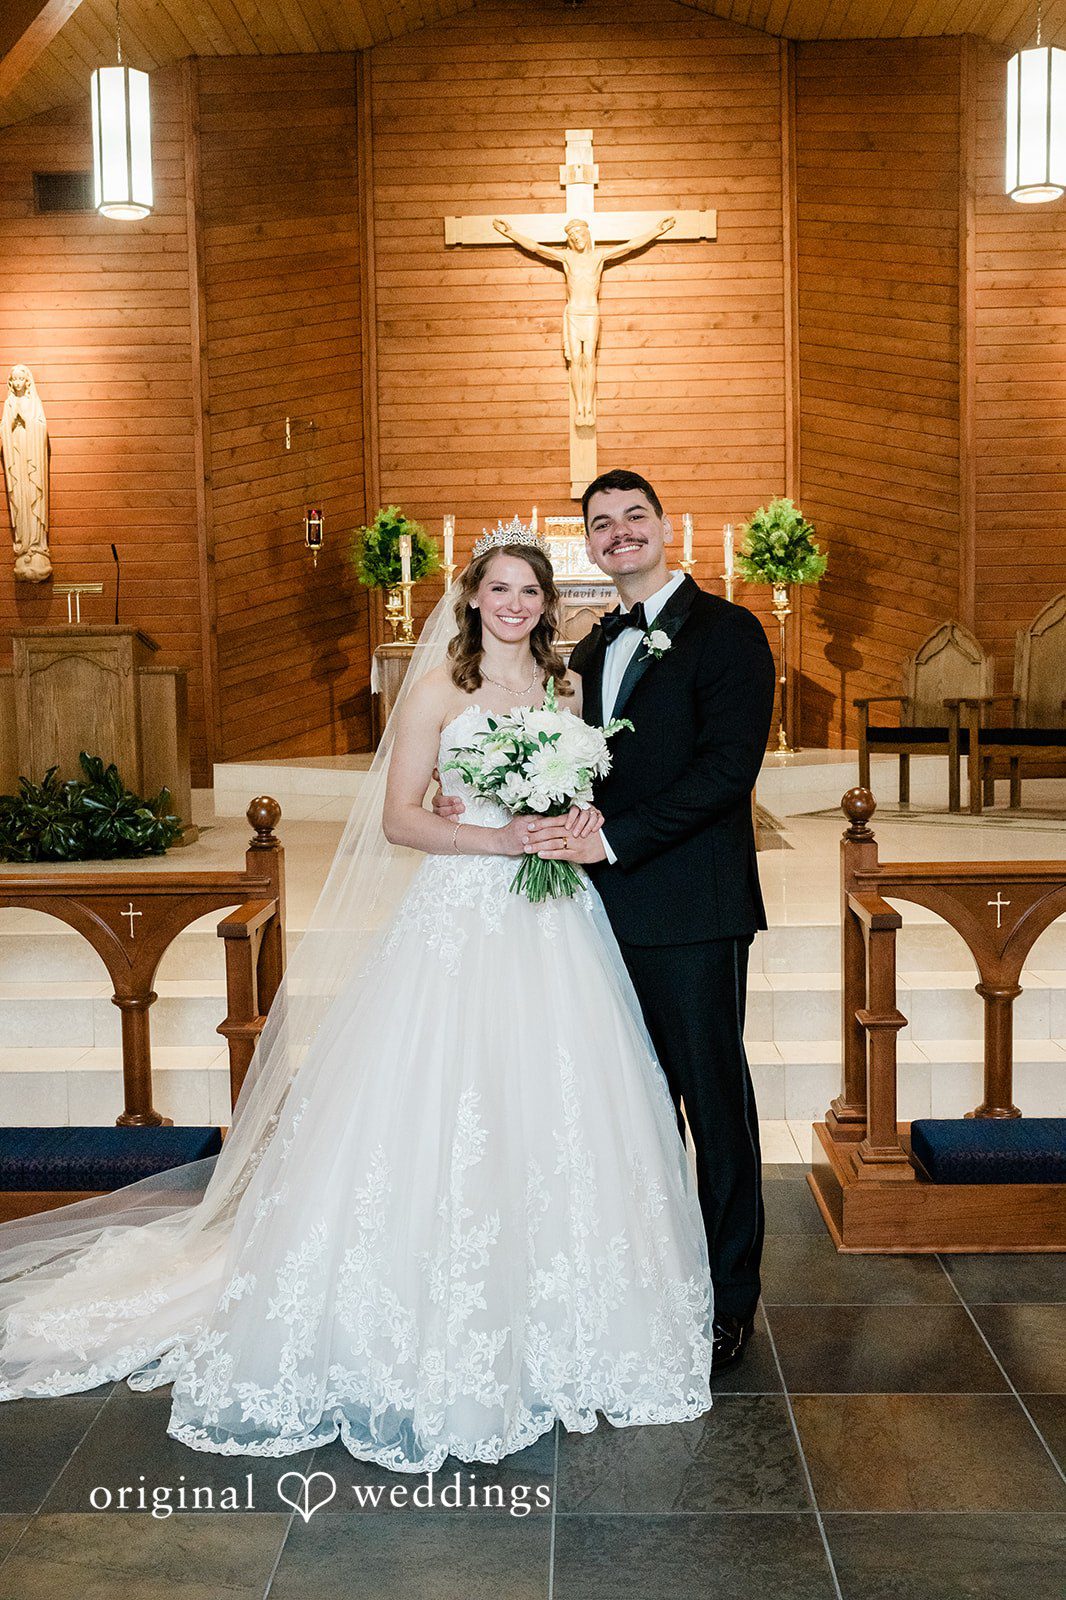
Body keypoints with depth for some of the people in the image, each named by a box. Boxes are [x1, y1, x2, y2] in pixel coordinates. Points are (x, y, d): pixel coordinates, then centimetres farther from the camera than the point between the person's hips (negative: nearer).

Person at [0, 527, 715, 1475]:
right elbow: (398, 819, -5)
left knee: (554, 1121, 6)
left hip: (555, 929, 4)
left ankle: (556, 1323, 23)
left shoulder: (566, 683, 13)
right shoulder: (438, 688, 0)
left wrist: (585, 823, -3)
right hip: (460, 919, -4)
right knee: (441, 1119, -4)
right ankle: (435, 1331, 11)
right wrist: (502, 839, -17)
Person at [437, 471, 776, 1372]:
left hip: (692, 909, -7)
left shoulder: (726, 631, -6)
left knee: (715, 1099, 4)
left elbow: (727, 767, -16)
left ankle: (730, 1298, 18)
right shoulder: (596, 648, 17)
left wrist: (610, 841, -20)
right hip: (613, 909, 7)